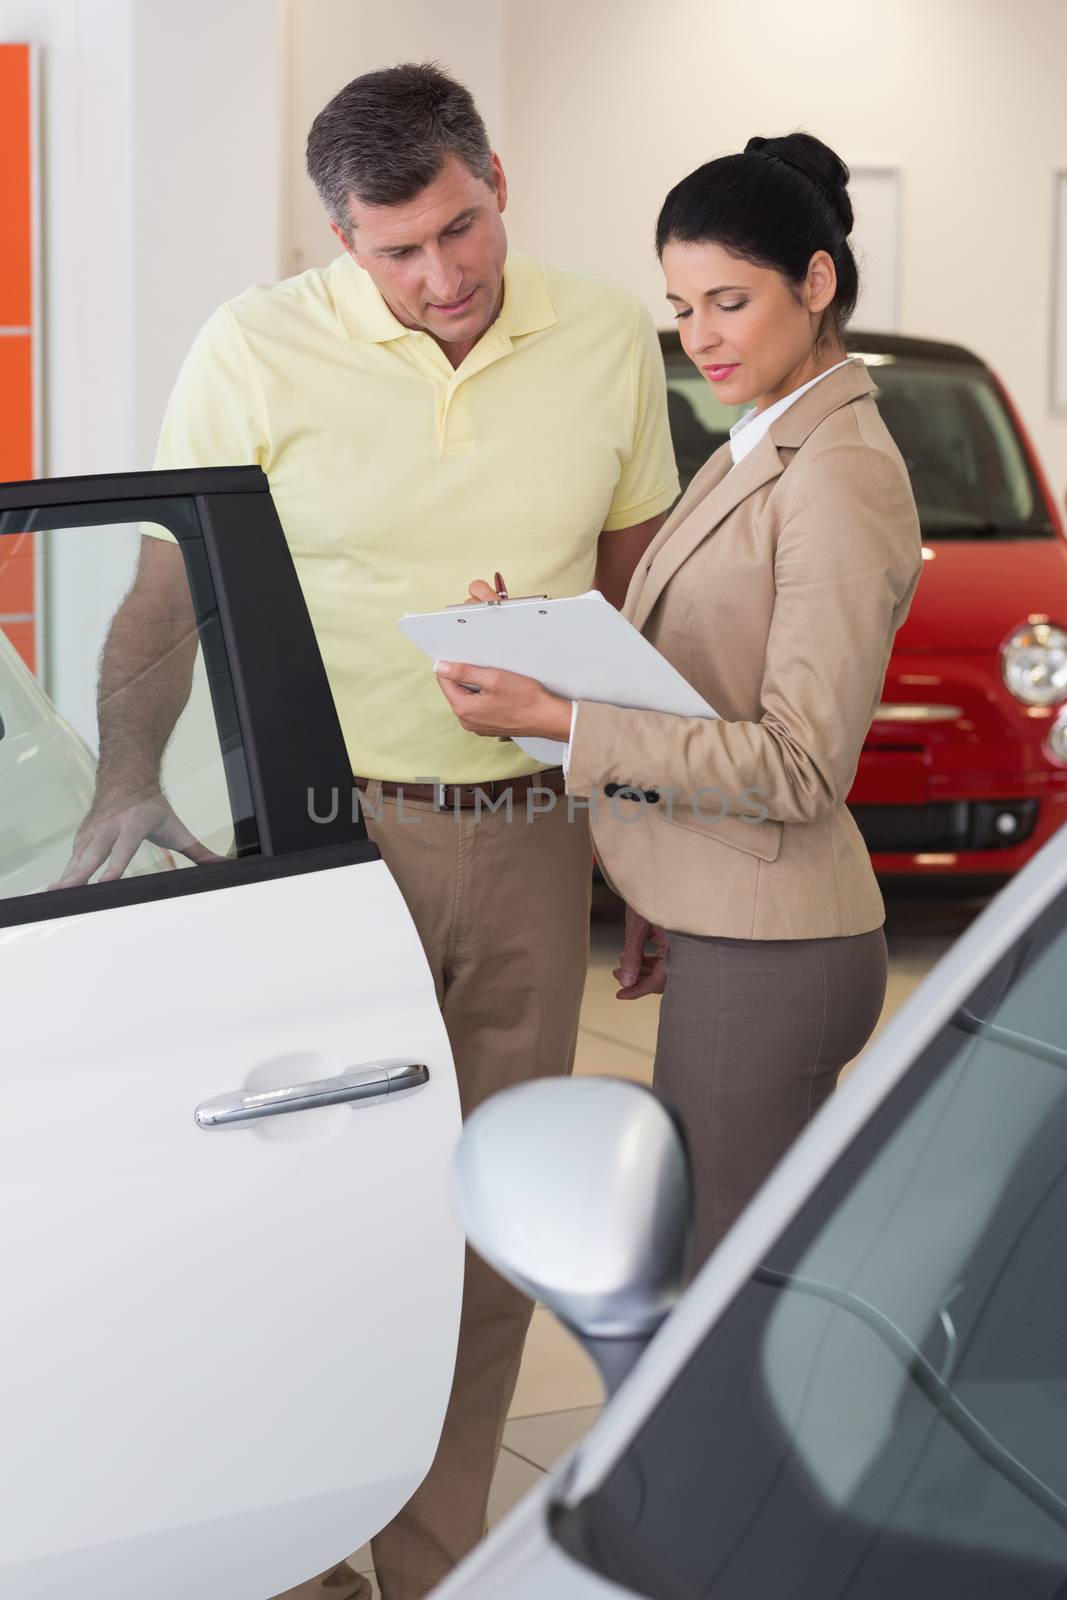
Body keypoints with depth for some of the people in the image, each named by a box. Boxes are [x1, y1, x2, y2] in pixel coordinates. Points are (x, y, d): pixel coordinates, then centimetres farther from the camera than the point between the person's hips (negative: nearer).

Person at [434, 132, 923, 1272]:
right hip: (725, 928, 10)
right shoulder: (759, 451, 14)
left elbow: (799, 764, -21)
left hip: (767, 958, -10)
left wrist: (561, 721, -25)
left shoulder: (843, 480, -17)